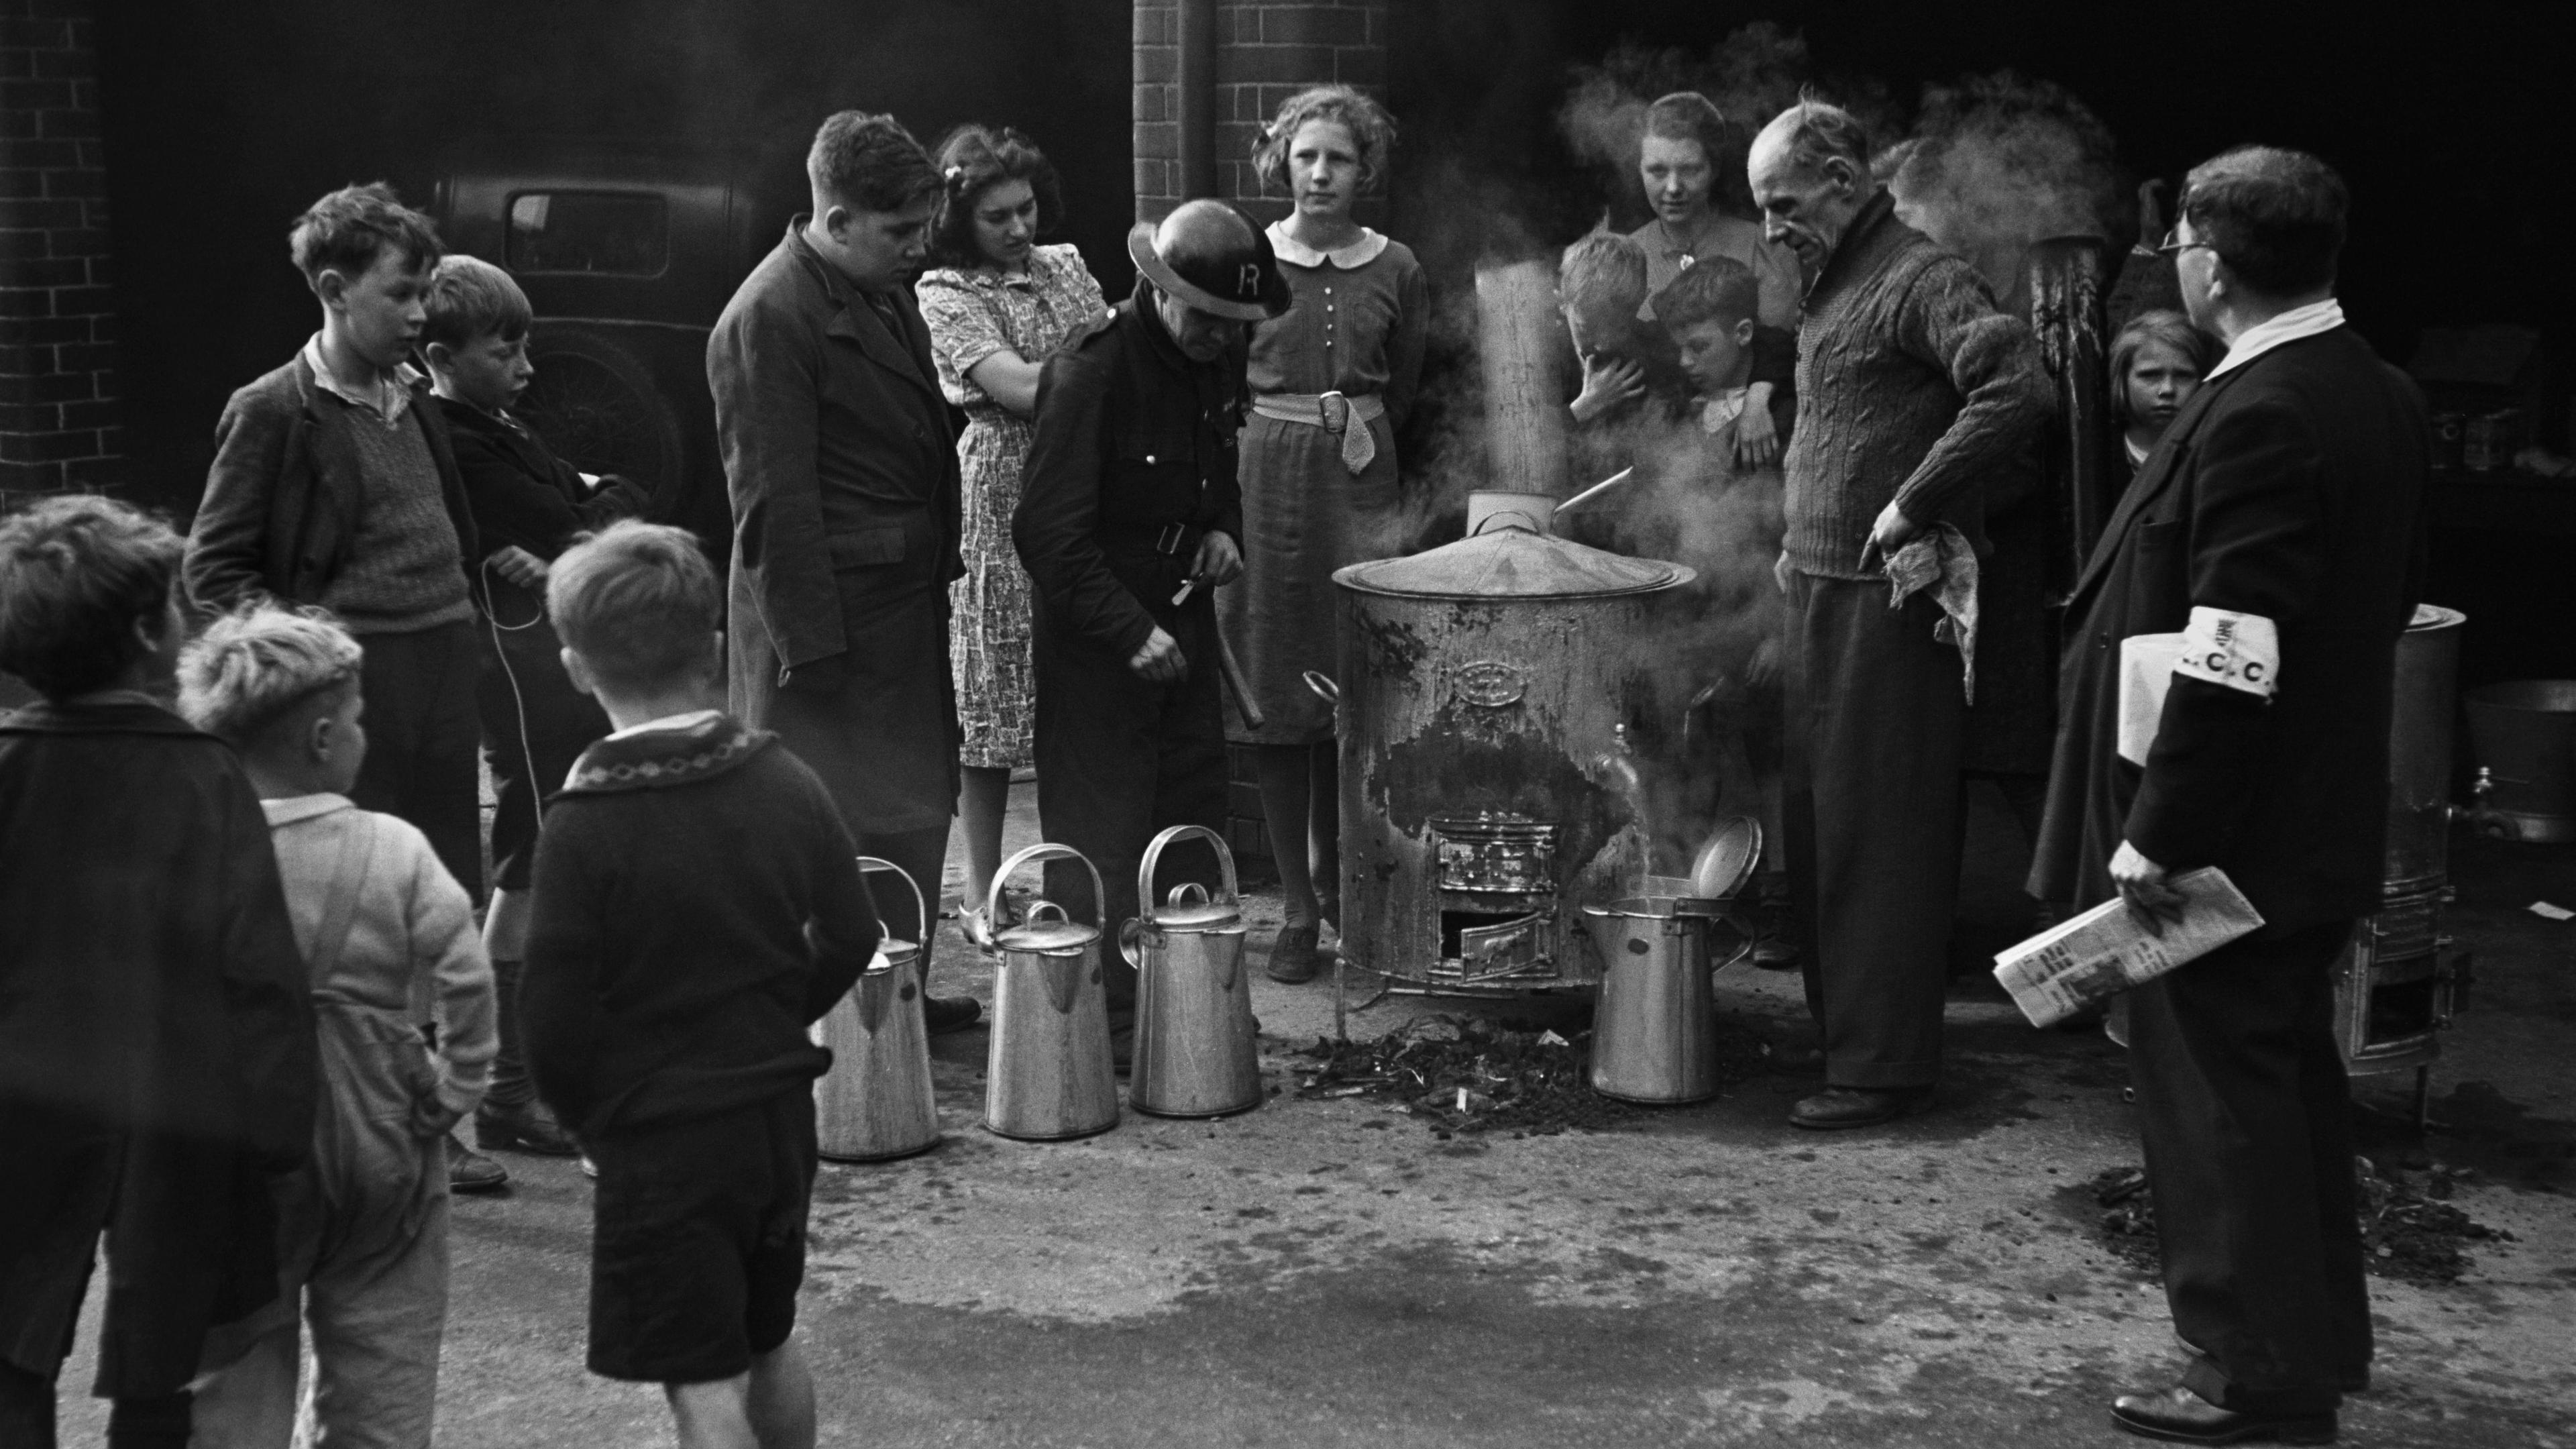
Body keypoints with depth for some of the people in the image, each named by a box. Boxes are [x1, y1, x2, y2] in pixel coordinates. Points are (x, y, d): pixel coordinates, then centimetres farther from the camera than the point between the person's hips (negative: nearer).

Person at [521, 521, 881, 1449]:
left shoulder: (584, 827, -18)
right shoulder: (786, 784, -4)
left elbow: (555, 1021, -16)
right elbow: (852, 940, 4)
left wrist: (589, 1120, 2)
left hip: (660, 1138, -5)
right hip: (781, 1113, 5)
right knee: (769, 1344, 24)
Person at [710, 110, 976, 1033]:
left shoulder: (886, 293, 12)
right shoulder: (770, 318, -18)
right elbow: (773, 499, -20)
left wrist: (942, 566, 16)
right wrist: (810, 641, -20)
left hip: (907, 599, 9)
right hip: (832, 611, -9)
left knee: (915, 807, 17)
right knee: (841, 822, -2)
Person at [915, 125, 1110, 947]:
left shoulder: (1065, 265, 14)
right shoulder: (944, 294, -4)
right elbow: (1019, 388, -15)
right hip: (1001, 505, -5)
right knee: (993, 703, 1)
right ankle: (982, 895, 11)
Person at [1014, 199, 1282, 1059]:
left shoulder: (1218, 362, 3)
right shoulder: (1090, 375, -20)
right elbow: (1048, 533, -21)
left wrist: (1224, 530, 1)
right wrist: (1131, 633, -24)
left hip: (1184, 620, 8)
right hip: (1096, 637, -8)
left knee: (1194, 819, 12)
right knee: (1100, 836, -1)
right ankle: (1105, 1033, 8)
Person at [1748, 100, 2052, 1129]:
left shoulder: (1920, 281, -13)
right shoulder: (1832, 285, 17)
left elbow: (2021, 389, -28)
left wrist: (1913, 505, -23)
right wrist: (1803, 541, 16)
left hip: (1887, 600, -10)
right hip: (1822, 591, 10)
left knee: (1876, 830, -5)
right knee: (1811, 814, 14)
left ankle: (1883, 1064, 3)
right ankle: (1834, 1018, 25)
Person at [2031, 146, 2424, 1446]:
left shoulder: (2259, 417, -23)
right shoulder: (2379, 397, 7)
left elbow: (2230, 663, -25)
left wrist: (2159, 838, -21)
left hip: (2228, 832, -9)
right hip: (2321, 821, 9)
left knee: (2218, 1093, 2)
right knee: (2290, 1078, 20)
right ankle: (2321, 1337, 33)